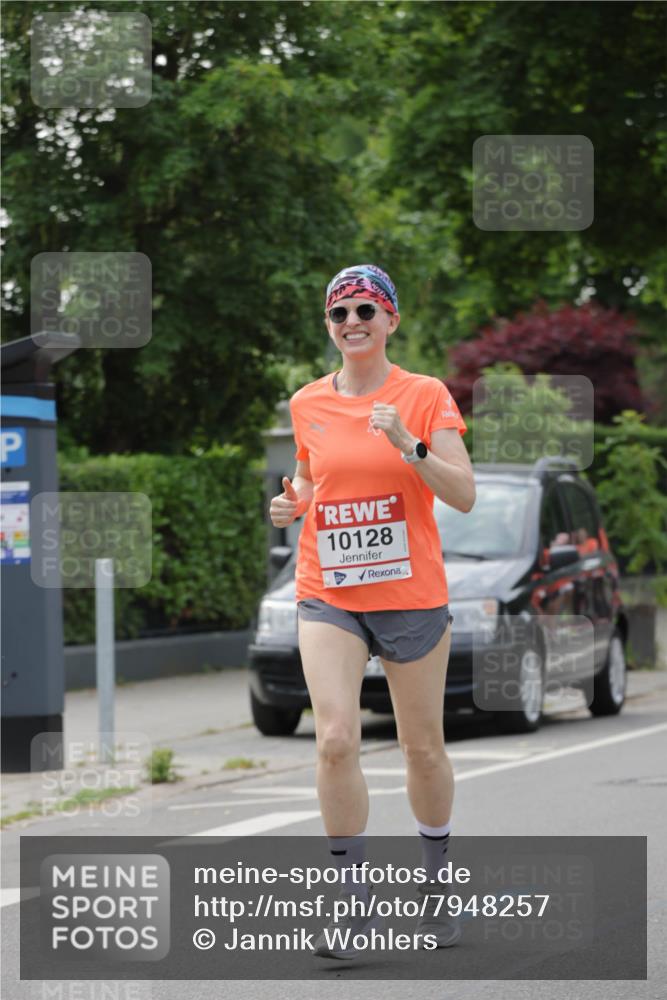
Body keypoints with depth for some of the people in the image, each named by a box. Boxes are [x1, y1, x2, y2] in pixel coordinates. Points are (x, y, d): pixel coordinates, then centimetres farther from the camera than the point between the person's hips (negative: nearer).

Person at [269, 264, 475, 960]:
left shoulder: (426, 396, -3)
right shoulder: (307, 404, 6)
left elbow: (463, 495, -10)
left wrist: (409, 447, -25)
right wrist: (292, 503, 0)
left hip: (412, 595, -1)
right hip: (327, 596, 1)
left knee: (423, 746, 8)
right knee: (336, 738, -16)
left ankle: (435, 885, 29)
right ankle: (353, 903, -11)